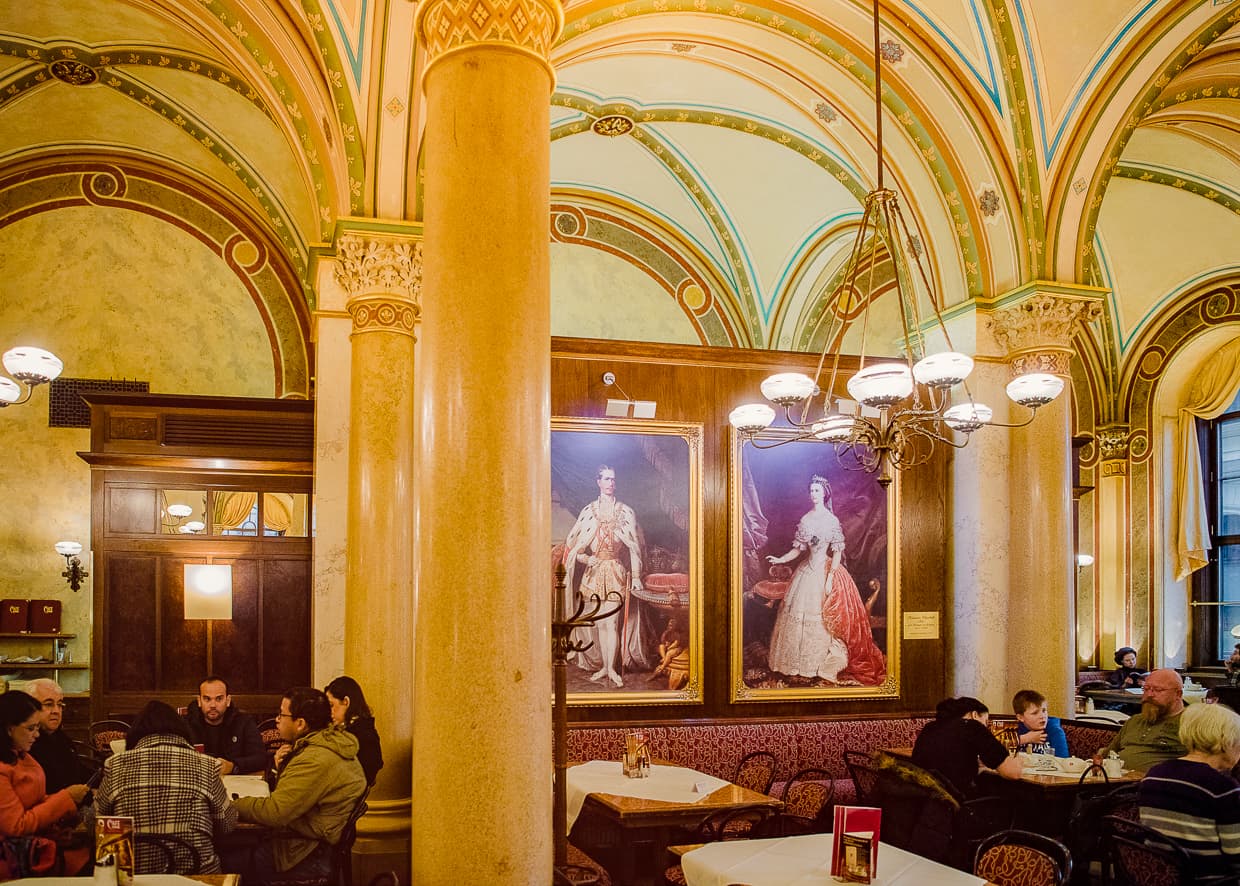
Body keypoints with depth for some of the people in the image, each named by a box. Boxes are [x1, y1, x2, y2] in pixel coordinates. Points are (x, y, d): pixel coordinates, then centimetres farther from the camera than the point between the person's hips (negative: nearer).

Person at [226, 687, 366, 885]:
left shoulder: (316, 761, -24)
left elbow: (274, 812, -24)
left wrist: (233, 805, -12)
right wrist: (282, 768, 2)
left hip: (312, 855, -10)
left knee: (228, 861, -8)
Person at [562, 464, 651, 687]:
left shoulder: (625, 512, 5)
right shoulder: (588, 511, 7)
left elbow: (634, 547, 2)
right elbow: (575, 544, 9)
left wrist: (636, 576, -4)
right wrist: (585, 558, -11)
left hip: (616, 572, -2)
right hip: (593, 572, 2)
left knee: (612, 620, -8)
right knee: (599, 622, 4)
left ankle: (611, 668, -4)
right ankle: (604, 666, 11)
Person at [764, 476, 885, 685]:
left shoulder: (832, 520, -8)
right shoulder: (805, 520, 6)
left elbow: (837, 552, -9)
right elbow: (798, 549, 11)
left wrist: (830, 577, -16)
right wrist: (779, 560, -1)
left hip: (826, 570, -5)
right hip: (808, 571, 5)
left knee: (825, 619, -2)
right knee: (799, 614, 6)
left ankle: (826, 664, 9)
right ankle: (801, 662, 17)